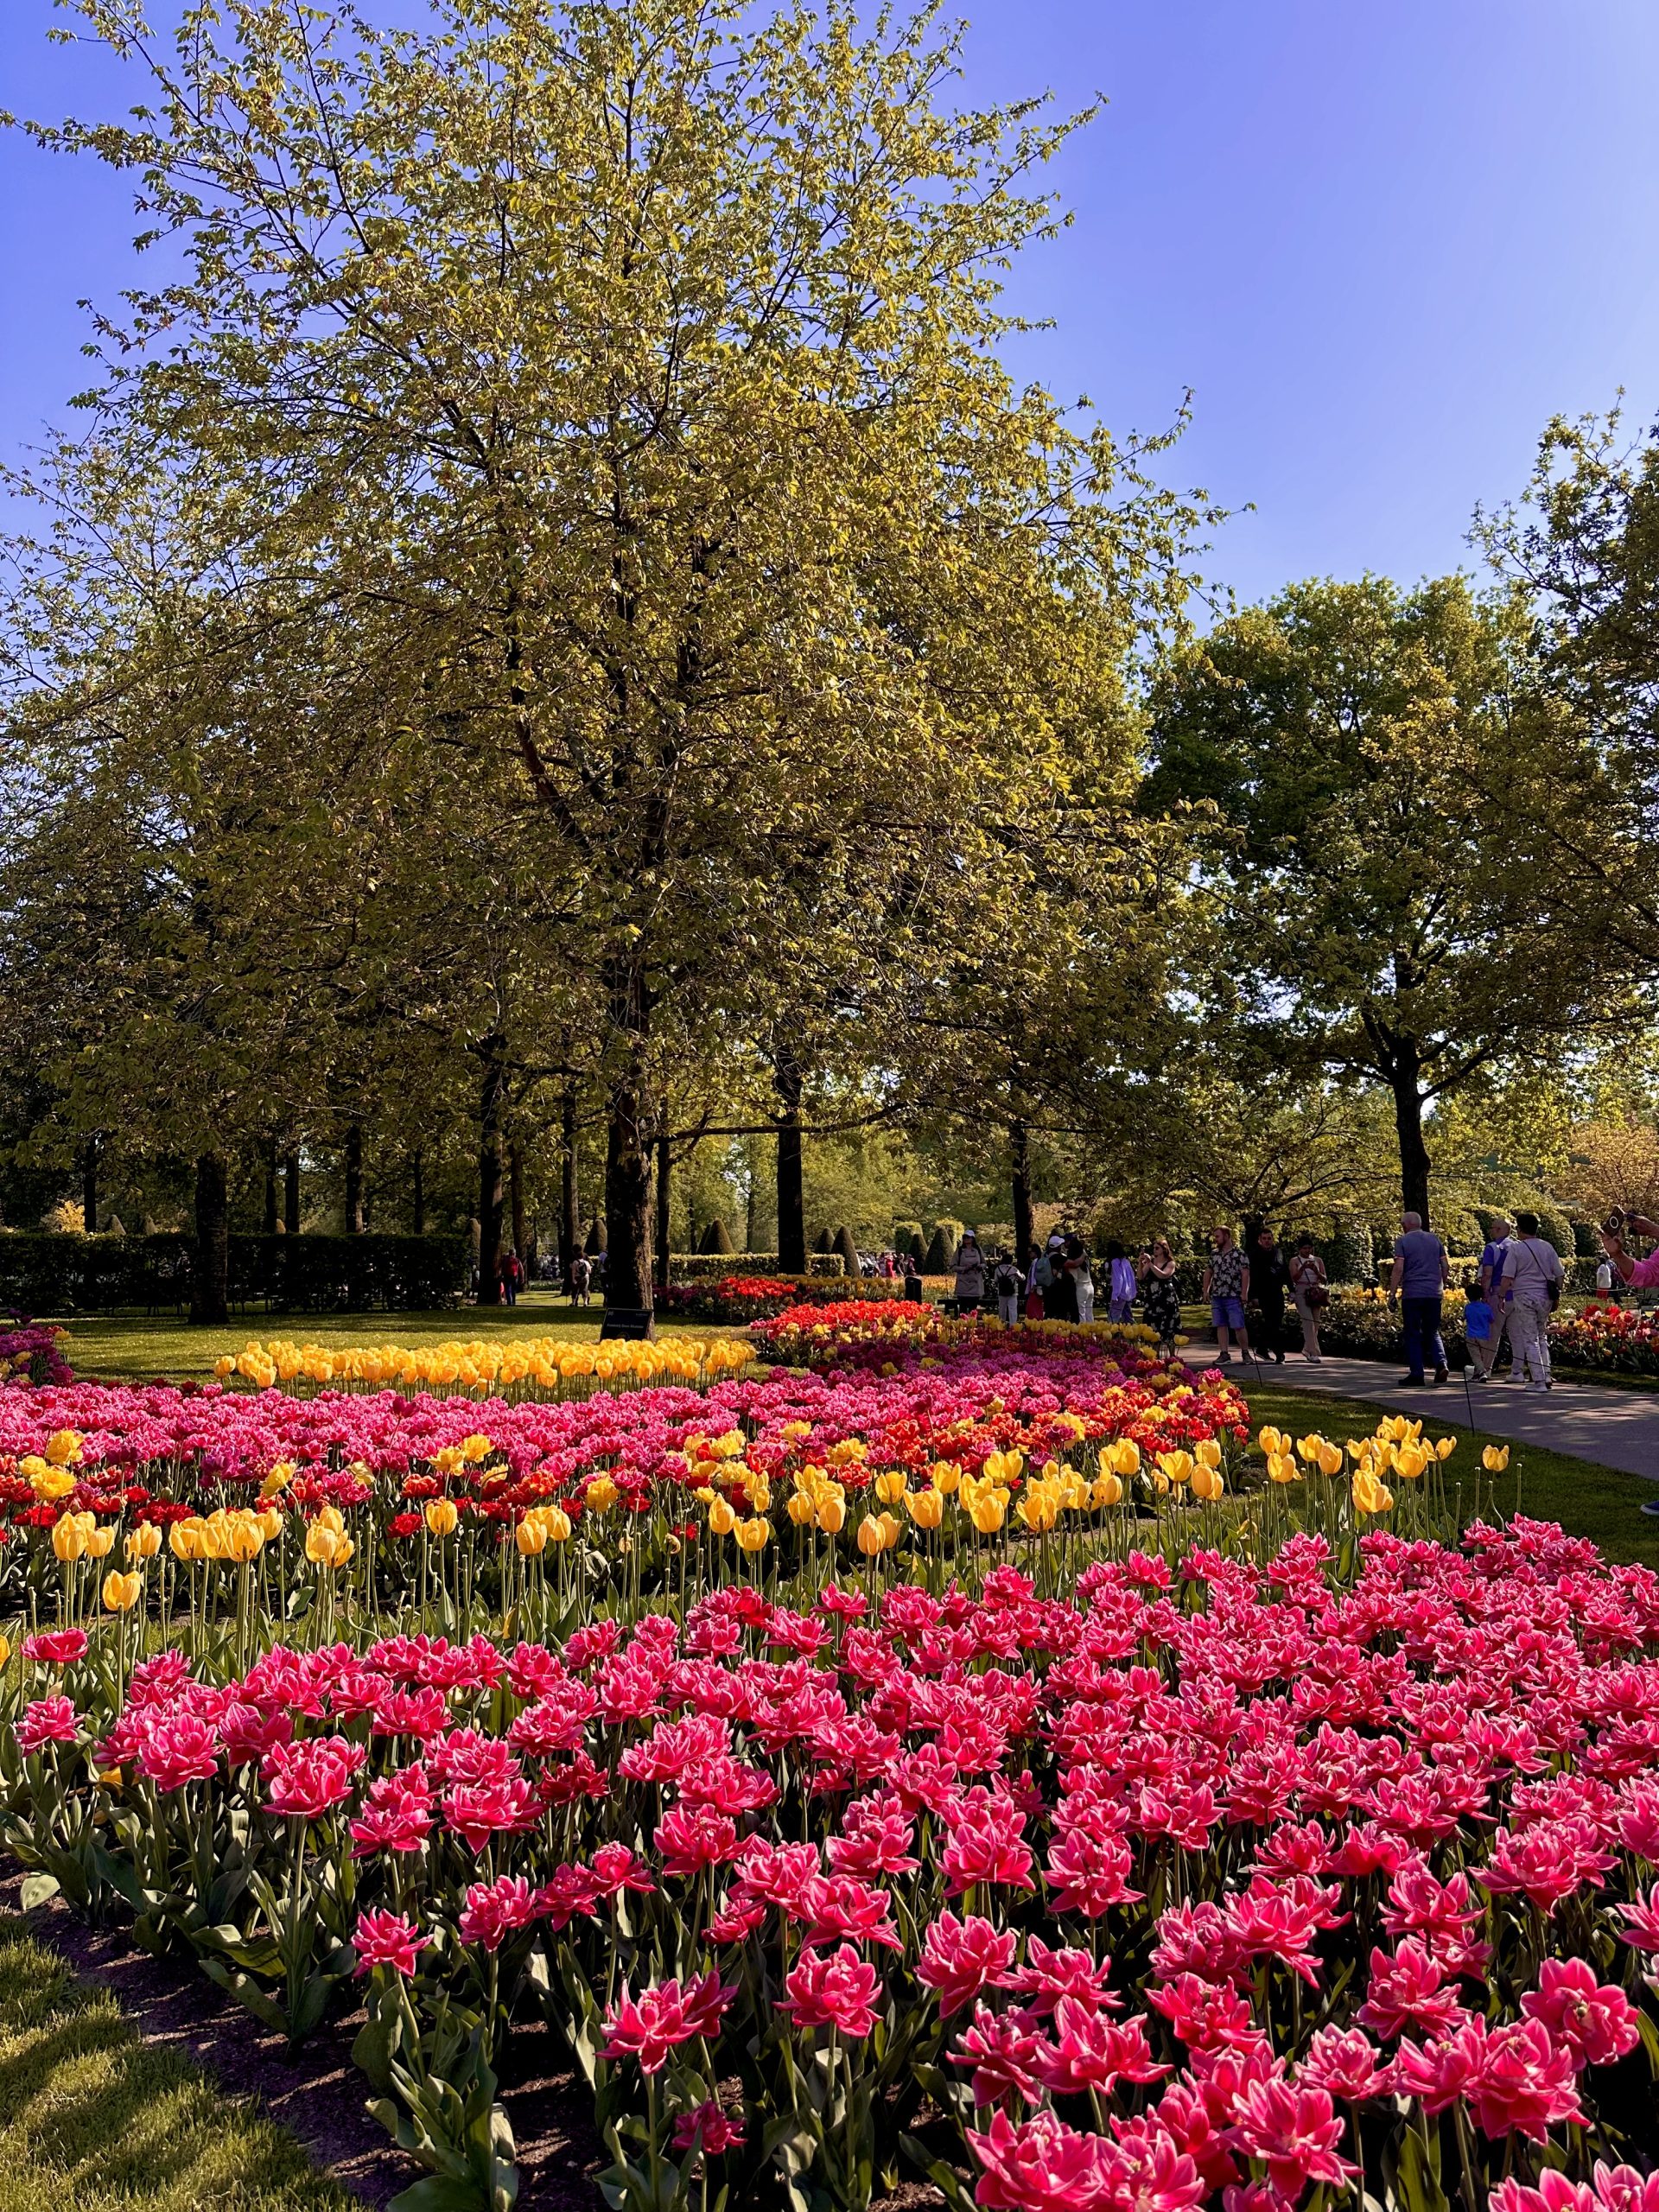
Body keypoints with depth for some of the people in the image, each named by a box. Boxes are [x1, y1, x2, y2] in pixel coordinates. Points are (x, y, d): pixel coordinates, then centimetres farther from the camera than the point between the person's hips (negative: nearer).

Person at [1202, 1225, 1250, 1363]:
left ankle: (1245, 1352, 12)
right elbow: (1208, 1273, 19)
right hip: (1216, 1296, 5)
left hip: (1233, 1297, -5)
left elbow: (1245, 1274, -8)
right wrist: (1206, 1290, 11)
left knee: (1238, 1326, -3)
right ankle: (1224, 1354, 8)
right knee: (1221, 1326, 5)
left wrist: (1244, 1293, -14)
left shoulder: (1239, 1254, -4)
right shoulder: (1214, 1254, 13)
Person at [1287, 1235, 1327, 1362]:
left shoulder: (1318, 1260, 13)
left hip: (1316, 1293, 4)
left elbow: (1324, 1279, 9)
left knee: (1315, 1323, 3)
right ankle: (1314, 1352, -18)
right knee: (1308, 1321, -15)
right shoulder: (1295, 1261, 4)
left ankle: (1307, 1350, 19)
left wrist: (1316, 1271, -9)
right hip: (1301, 1293, -4)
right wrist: (1303, 1268, -20)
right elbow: (1294, 1278, -5)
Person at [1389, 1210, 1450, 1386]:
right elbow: (1445, 1266, 11)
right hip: (1434, 1293, 4)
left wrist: (1393, 1293, -8)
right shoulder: (1435, 1239, 11)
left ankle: (1417, 1374, 2)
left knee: (1413, 1334, 3)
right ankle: (1441, 1363, -9)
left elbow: (1398, 1268, -10)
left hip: (1412, 1294, -4)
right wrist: (1443, 1286, 22)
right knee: (1432, 1332, 14)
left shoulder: (1402, 1241, -3)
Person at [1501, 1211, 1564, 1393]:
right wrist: (1557, 1296, 18)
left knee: (1530, 1340, -1)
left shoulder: (1516, 1249, -7)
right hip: (1545, 1298, 5)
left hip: (1524, 1297, -5)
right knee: (1542, 1338, 17)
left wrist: (1502, 1297, -3)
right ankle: (1545, 1376, 14)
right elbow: (1558, 1275, 9)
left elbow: (1507, 1278, -10)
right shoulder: (1548, 1248, 7)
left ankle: (1538, 1381, -3)